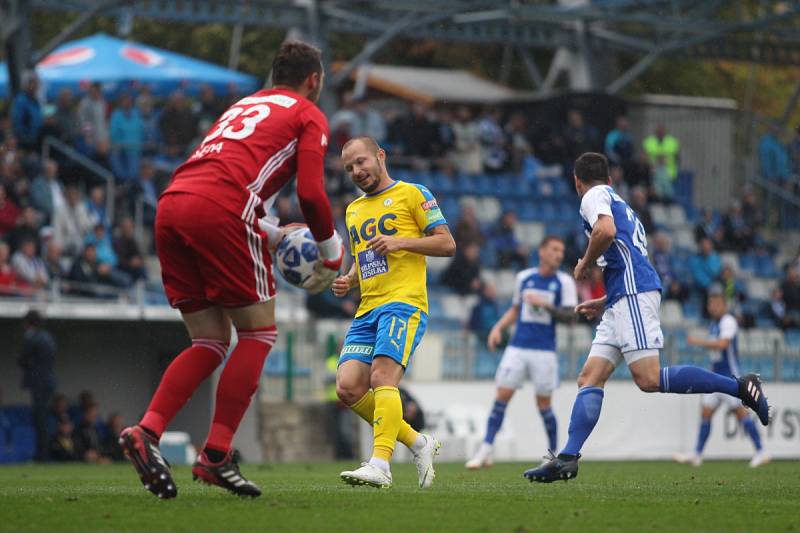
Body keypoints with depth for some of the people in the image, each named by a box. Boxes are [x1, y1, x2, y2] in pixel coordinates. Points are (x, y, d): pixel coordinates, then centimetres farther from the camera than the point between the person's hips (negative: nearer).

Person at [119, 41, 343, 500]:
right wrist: (332, 252, 14)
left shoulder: (244, 106, 34)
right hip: (220, 212, -7)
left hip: (171, 207, 7)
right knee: (259, 332, 5)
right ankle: (216, 456, -2)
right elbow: (310, 192, 0)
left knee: (211, 342, 12)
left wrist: (272, 236, 37)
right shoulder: (309, 116, 13)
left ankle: (147, 431, -6)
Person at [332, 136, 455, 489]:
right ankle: (418, 443, 5)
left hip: (403, 301, -7)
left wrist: (400, 241, -12)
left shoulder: (412, 194, 5)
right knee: (348, 388, -9)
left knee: (382, 377, -25)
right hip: (367, 310, 7)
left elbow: (447, 244, 0)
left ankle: (380, 464, -33)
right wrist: (347, 282, 13)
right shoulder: (353, 210, 26)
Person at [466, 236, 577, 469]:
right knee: (502, 396, -4)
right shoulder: (524, 277, 10)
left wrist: (546, 306, -20)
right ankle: (486, 451, -2)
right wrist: (498, 328, 8)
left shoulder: (564, 282, 0)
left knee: (543, 403, 0)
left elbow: (570, 315, -7)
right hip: (518, 347, 2)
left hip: (545, 351, -2)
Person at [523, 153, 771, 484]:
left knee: (648, 379, -19)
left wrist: (584, 264, -3)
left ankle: (739, 387, -16)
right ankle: (567, 458, -7)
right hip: (622, 302, 10)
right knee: (590, 379, 2)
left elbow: (606, 231, -19)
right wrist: (602, 303, 37)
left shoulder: (595, 196, 4)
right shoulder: (621, 206, 31)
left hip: (633, 295, -10)